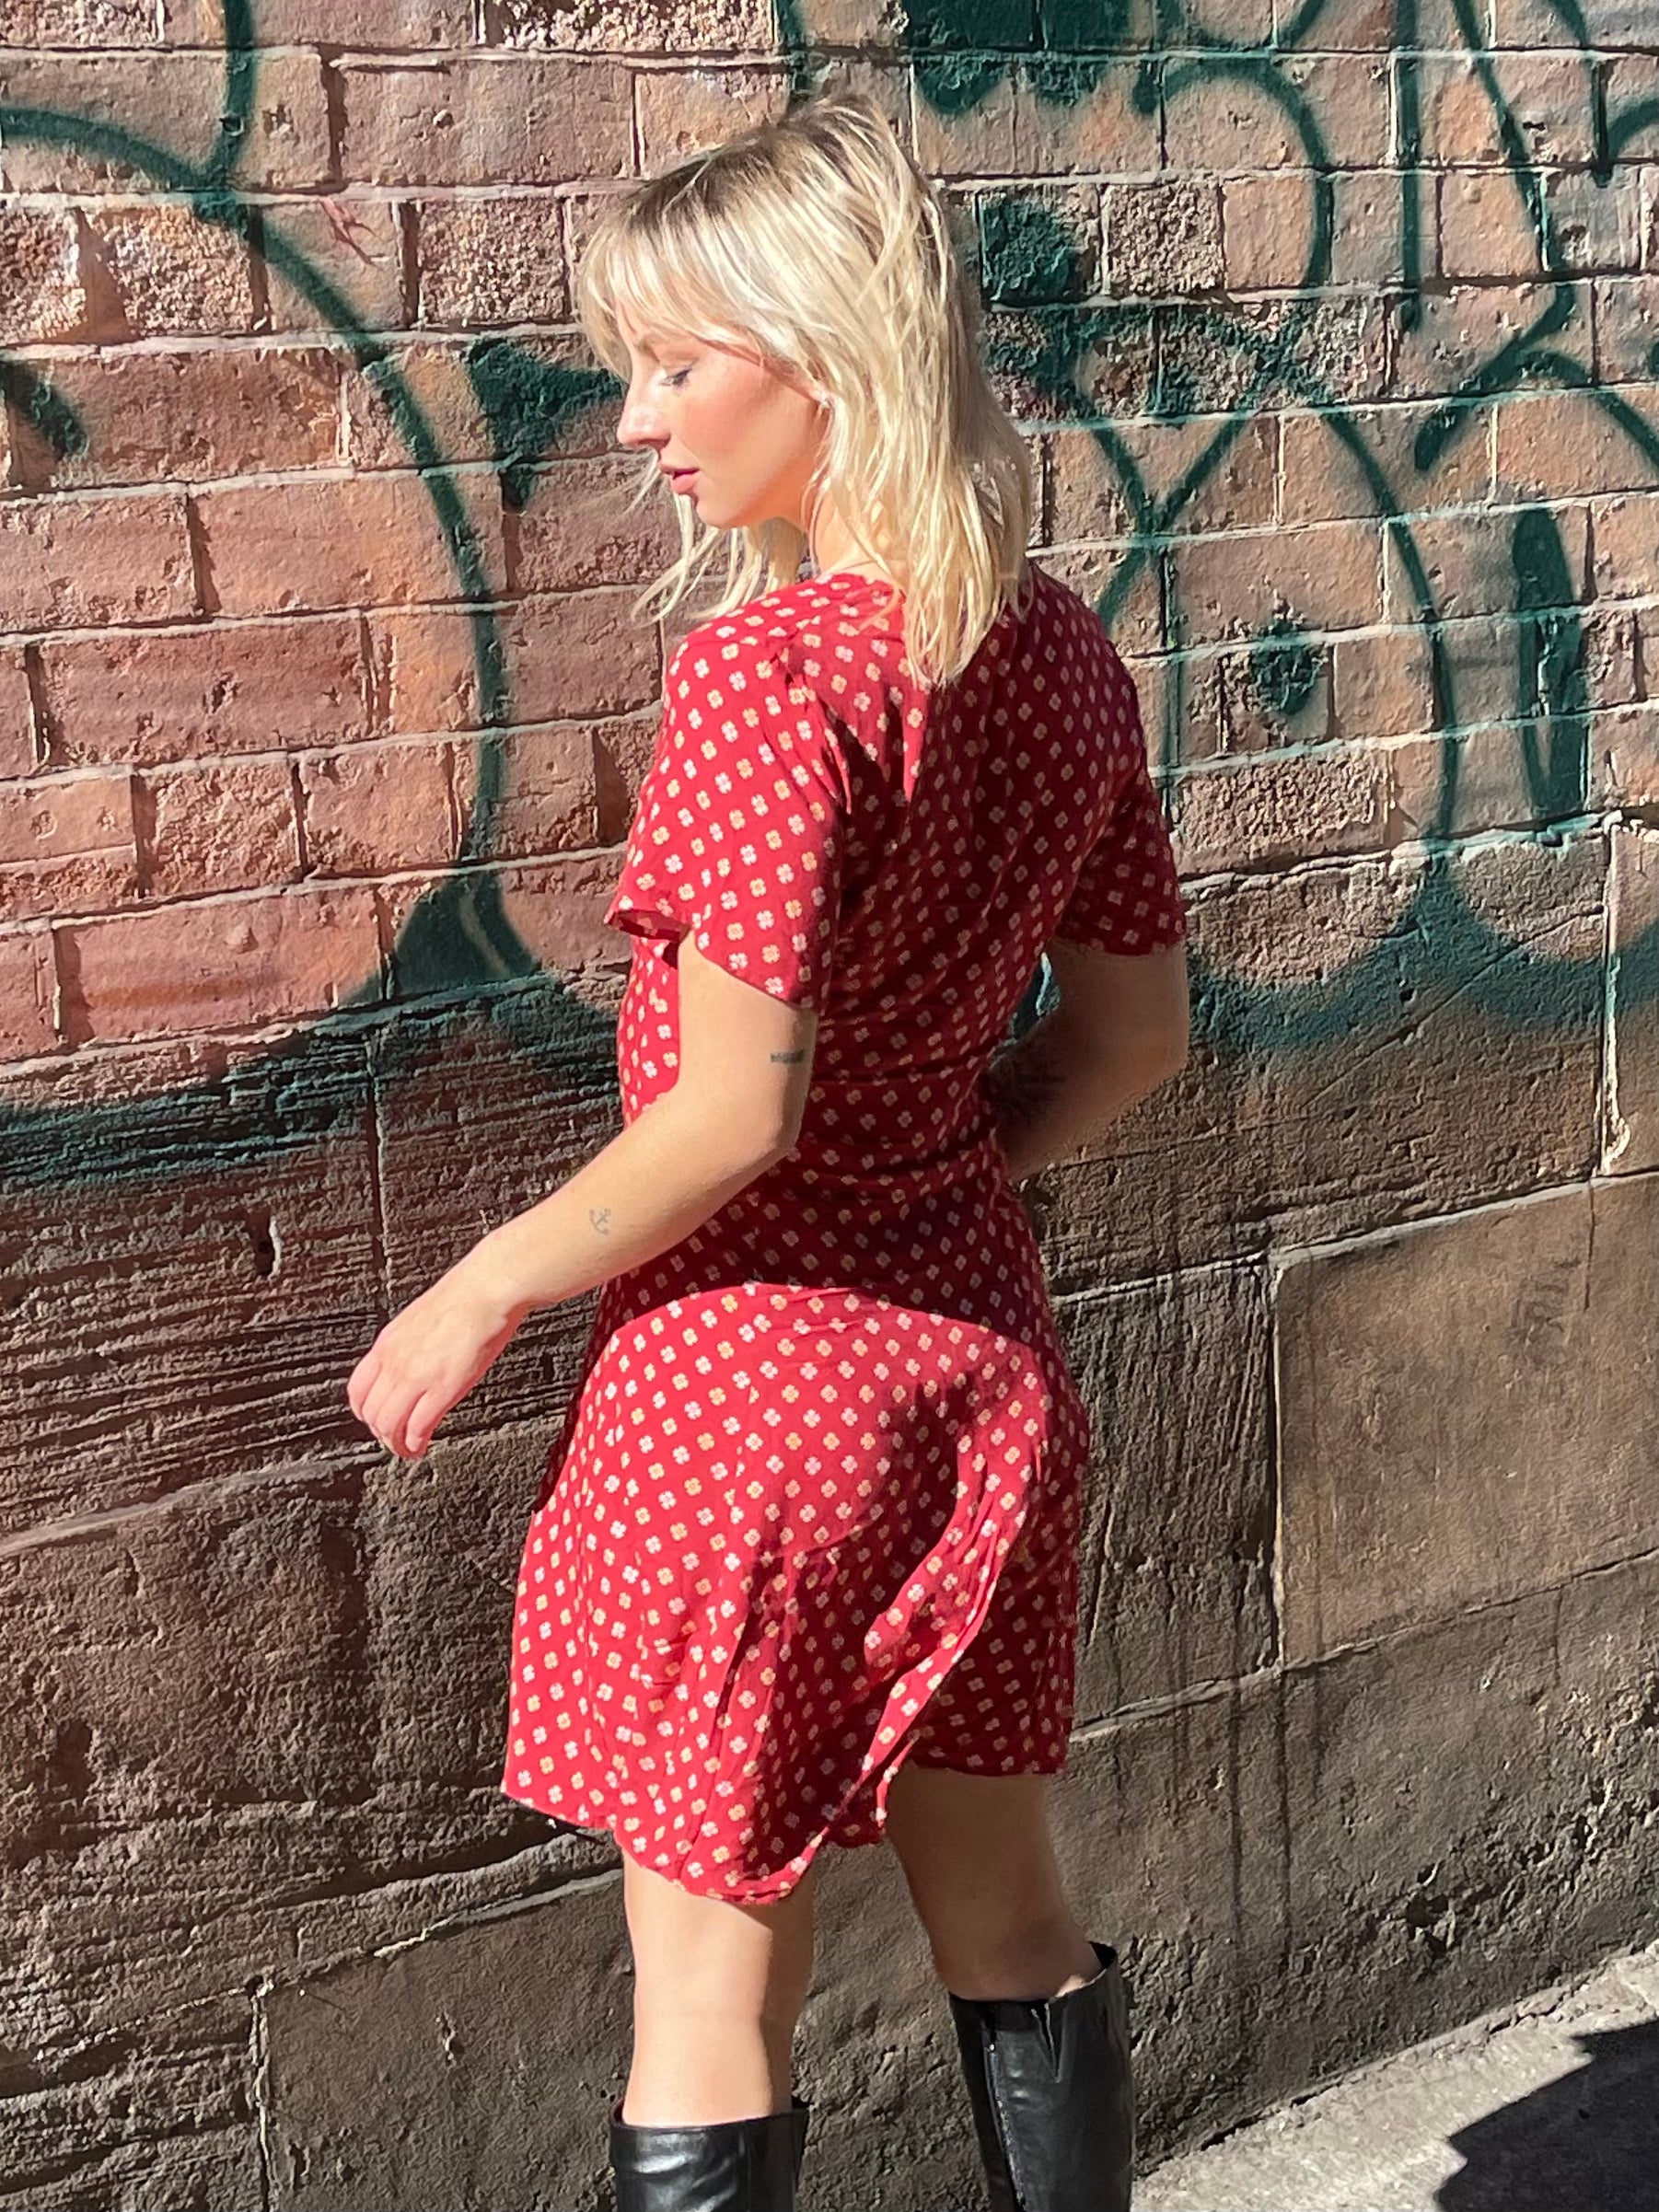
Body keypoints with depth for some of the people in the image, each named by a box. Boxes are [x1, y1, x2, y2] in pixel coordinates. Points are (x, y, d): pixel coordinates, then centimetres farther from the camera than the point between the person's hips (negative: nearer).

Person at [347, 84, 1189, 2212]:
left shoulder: (767, 673, -21)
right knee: (1003, 1911, 22)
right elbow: (1133, 1029, 9)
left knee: (712, 1993, 6)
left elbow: (736, 1112, -22)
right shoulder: (1058, 653, 1)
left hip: (755, 1367, -7)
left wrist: (477, 1296, -10)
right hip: (976, 1339, 8)